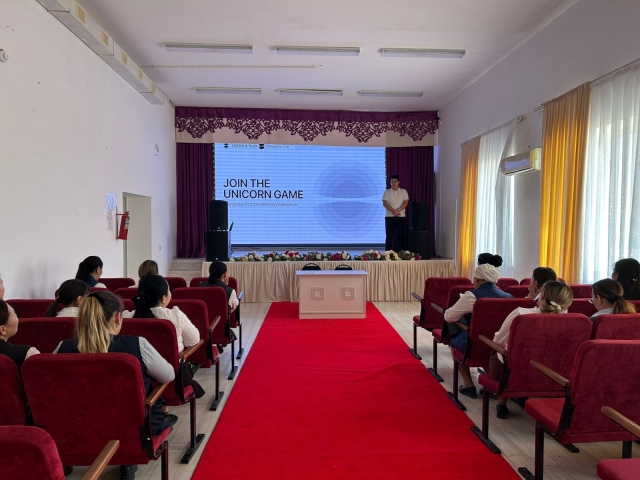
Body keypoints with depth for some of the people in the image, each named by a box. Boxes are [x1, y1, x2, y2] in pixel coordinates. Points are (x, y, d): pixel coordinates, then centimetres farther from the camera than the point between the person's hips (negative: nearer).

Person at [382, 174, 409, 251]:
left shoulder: (403, 191, 7)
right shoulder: (387, 192, 6)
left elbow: (406, 203, -3)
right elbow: (384, 203, -6)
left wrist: (398, 210, -18)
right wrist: (393, 211, -17)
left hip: (401, 217, 0)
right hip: (389, 216, 0)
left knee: (401, 235, 1)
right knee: (389, 235, -1)